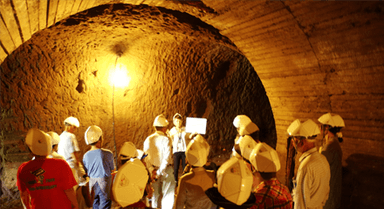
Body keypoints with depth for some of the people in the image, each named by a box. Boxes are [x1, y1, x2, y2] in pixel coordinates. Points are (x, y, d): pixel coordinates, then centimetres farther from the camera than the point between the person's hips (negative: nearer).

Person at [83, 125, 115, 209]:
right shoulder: (108, 154, -16)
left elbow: (86, 172, 6)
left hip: (92, 182, 4)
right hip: (104, 181, -4)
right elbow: (112, 170, -4)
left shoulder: (86, 156, -5)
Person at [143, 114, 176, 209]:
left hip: (154, 170, 5)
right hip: (166, 170, -5)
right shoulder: (165, 139, -14)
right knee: (168, 194, 5)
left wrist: (151, 171, -5)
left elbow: (146, 157, -4)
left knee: (156, 193, 18)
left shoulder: (148, 139, 0)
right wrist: (160, 172, -17)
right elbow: (167, 157, -21)